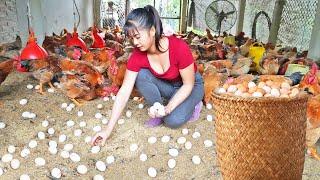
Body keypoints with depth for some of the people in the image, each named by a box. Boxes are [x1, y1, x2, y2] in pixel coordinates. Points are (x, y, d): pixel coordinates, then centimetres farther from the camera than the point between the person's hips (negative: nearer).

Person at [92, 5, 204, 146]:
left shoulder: (179, 48, -33)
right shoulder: (138, 55, -22)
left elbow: (188, 84, -21)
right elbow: (124, 92, -23)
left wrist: (168, 108, -33)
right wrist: (108, 130, -26)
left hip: (190, 85, -4)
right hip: (166, 86, 4)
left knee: (173, 120, -30)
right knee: (141, 75, -26)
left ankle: (194, 104, 3)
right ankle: (159, 113, -5)